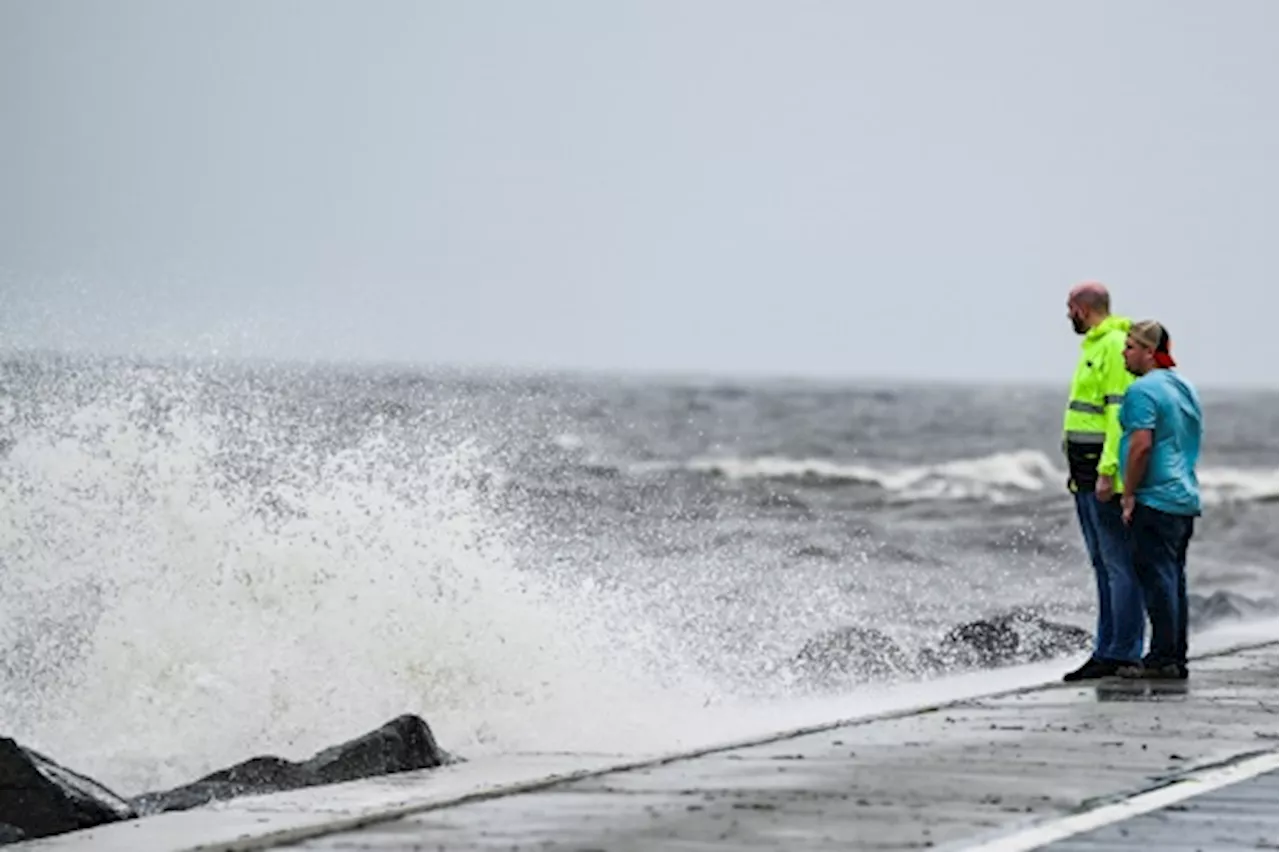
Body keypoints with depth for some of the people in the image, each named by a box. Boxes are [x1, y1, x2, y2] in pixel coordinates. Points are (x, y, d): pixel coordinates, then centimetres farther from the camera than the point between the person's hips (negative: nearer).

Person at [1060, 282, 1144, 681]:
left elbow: (1121, 413, -20)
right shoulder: (1094, 346, 19)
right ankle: (1106, 651, 15)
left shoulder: (1115, 346, -13)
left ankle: (1123, 654, -8)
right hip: (1087, 475, 11)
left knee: (1119, 564, -8)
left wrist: (1107, 471, -24)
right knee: (1103, 564, 12)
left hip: (1106, 475, -11)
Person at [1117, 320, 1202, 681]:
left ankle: (1162, 658, -7)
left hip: (1156, 499, -9)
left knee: (1157, 577, -7)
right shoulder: (1185, 387, 17)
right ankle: (1177, 658, 14)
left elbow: (1142, 445, -21)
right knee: (1174, 578, 12)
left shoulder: (1143, 390, -12)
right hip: (1186, 498, 9)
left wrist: (1129, 493, -13)